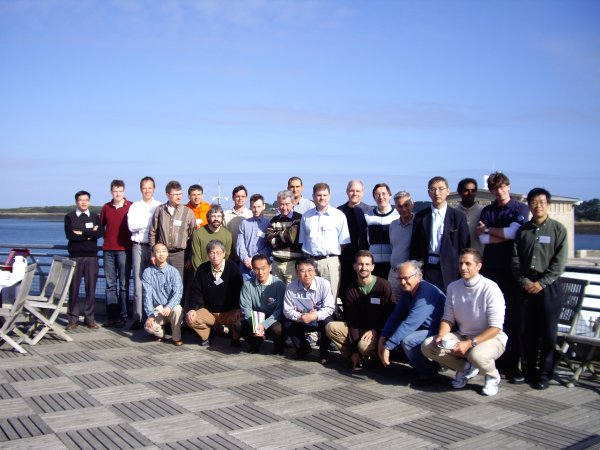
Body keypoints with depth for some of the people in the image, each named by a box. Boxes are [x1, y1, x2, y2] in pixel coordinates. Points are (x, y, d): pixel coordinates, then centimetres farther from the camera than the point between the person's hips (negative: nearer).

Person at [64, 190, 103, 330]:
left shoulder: (95, 217, 12)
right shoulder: (70, 217, 6)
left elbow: (99, 233, -6)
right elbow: (70, 235, -9)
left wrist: (82, 233, -11)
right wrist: (90, 234, -6)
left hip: (91, 256, 1)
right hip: (75, 256, -1)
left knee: (91, 288, 2)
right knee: (74, 288, -1)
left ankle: (89, 318, 9)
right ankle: (73, 319, 6)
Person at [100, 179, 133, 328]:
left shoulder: (131, 207, -1)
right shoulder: (106, 207, 10)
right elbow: (101, 226, 22)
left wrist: (132, 240, -2)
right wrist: (106, 238, 12)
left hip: (124, 250, -4)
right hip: (108, 250, 4)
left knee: (123, 285, 0)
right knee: (110, 285, 6)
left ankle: (122, 317, 3)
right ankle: (111, 317, 10)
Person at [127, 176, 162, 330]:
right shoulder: (135, 206, 12)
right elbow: (131, 226, -1)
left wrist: (141, 224, -7)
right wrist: (150, 222, -5)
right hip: (139, 246, 1)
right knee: (138, 282, -1)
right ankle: (138, 318, 3)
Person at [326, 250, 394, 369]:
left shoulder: (383, 285, -11)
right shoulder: (351, 291, 2)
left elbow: (390, 315, -10)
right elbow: (352, 321, -4)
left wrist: (375, 331, -23)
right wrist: (354, 351, -11)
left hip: (379, 331, -5)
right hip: (359, 330, 5)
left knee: (364, 346, -35)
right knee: (331, 327, -15)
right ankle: (356, 358, -8)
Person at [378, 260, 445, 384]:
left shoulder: (426, 293, -25)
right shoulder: (407, 292, 4)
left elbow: (410, 323, -31)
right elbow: (395, 317, 3)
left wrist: (388, 346, -30)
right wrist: (382, 339, -10)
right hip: (424, 330, 10)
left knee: (407, 340, -30)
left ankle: (429, 374, -9)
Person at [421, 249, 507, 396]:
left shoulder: (490, 288, -17)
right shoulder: (453, 287, -1)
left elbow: (495, 328, -18)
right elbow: (448, 318, 3)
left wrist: (470, 343, -28)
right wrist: (441, 336, -18)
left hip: (490, 338, -5)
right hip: (462, 336, 5)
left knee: (477, 355, -39)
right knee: (428, 346, -14)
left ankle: (492, 376, -1)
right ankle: (465, 368, 9)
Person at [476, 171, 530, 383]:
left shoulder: (520, 209, 5)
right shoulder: (486, 211, 13)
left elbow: (512, 232, -11)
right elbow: (483, 239, -1)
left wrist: (488, 229, 0)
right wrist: (506, 235, -8)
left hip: (513, 270, -2)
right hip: (491, 270, 3)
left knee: (515, 318, -2)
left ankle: (512, 365, 3)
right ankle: (494, 362, 11)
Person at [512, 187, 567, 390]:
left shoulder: (558, 229, 0)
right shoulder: (523, 230, 9)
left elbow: (559, 262, -5)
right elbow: (515, 259, 7)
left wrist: (541, 283, -11)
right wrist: (524, 281, -5)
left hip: (548, 286, -2)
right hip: (527, 286, 3)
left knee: (548, 332, 0)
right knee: (529, 331, 7)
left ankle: (544, 374, 8)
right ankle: (529, 370, 17)